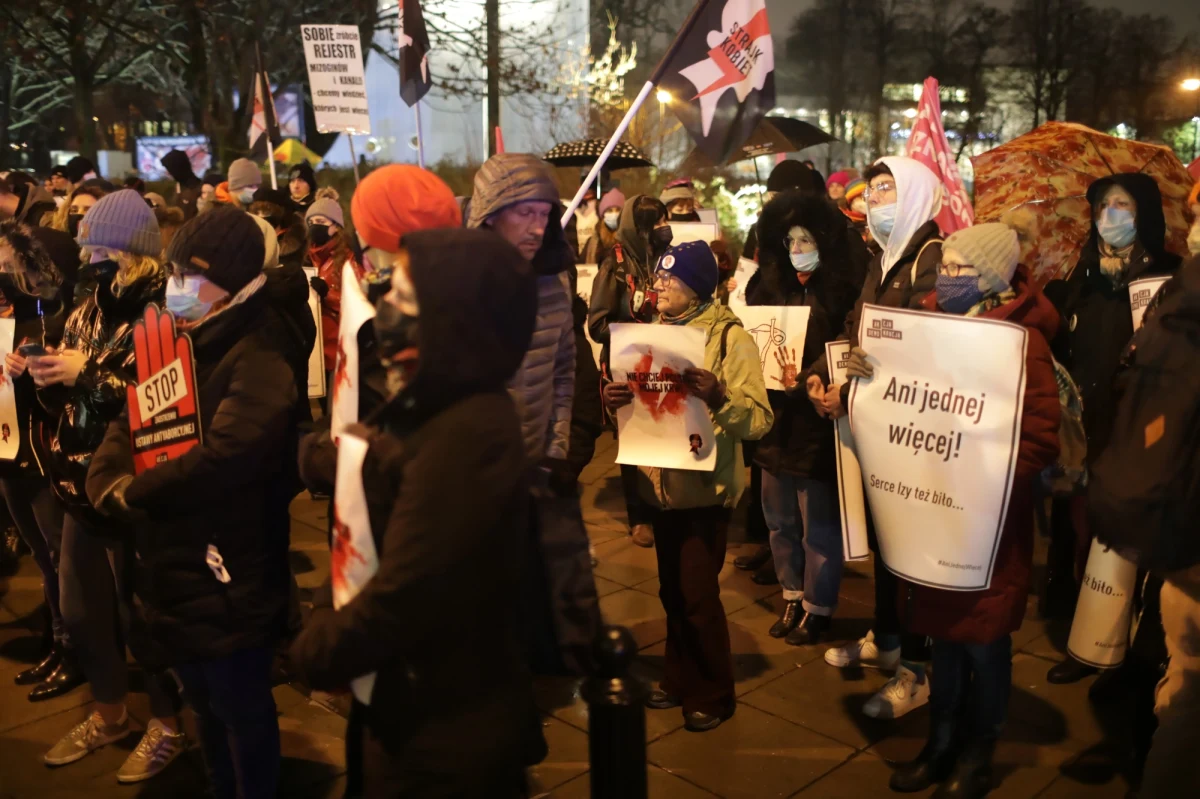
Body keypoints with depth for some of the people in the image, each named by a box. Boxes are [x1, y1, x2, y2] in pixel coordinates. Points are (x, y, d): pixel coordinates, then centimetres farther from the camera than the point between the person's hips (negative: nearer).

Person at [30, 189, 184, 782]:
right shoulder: (87, 312, 11)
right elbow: (69, 396, 17)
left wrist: (91, 375, -23)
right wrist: (46, 379, -4)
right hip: (81, 486, 8)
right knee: (80, 610, 18)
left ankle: (166, 724, 27)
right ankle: (109, 712, 40)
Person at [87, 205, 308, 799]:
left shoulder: (260, 358, -20)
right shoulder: (178, 344, 10)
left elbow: (224, 458, -33)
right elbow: (130, 422, 10)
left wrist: (130, 493, -19)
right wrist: (106, 478, -11)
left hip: (229, 573, -9)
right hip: (172, 564, 9)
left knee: (241, 709, 9)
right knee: (204, 704, 24)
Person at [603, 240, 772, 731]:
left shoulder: (730, 336, -11)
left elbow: (759, 419, -18)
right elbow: (637, 400, 13)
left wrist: (718, 397, -37)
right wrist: (615, 400, -9)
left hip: (706, 487, -6)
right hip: (661, 484, 6)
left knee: (698, 594, -1)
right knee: (672, 590, 16)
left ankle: (713, 694, 19)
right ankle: (679, 680, 33)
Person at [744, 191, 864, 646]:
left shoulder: (842, 293, -9)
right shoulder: (773, 287, 10)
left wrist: (805, 382, -23)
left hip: (817, 422, -6)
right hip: (776, 420, 6)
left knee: (819, 526, 5)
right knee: (780, 520, 15)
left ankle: (817, 608, 21)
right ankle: (792, 598, 30)